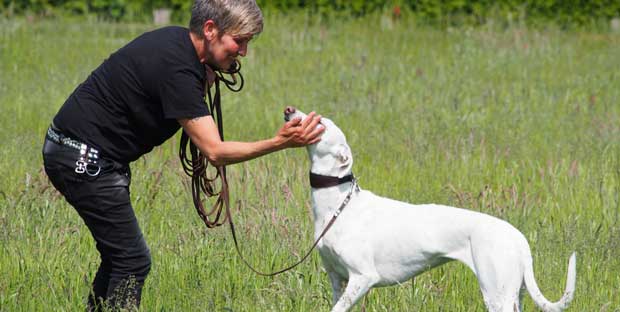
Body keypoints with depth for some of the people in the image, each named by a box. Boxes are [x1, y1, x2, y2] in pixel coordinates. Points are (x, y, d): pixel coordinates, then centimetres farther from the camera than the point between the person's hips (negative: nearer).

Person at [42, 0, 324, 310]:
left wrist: (206, 76, -2)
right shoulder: (176, 68, -24)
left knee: (119, 255, 16)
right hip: (83, 157, -10)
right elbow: (214, 151, -26)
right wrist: (280, 142, -35)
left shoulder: (177, 41, 5)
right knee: (133, 260, -8)